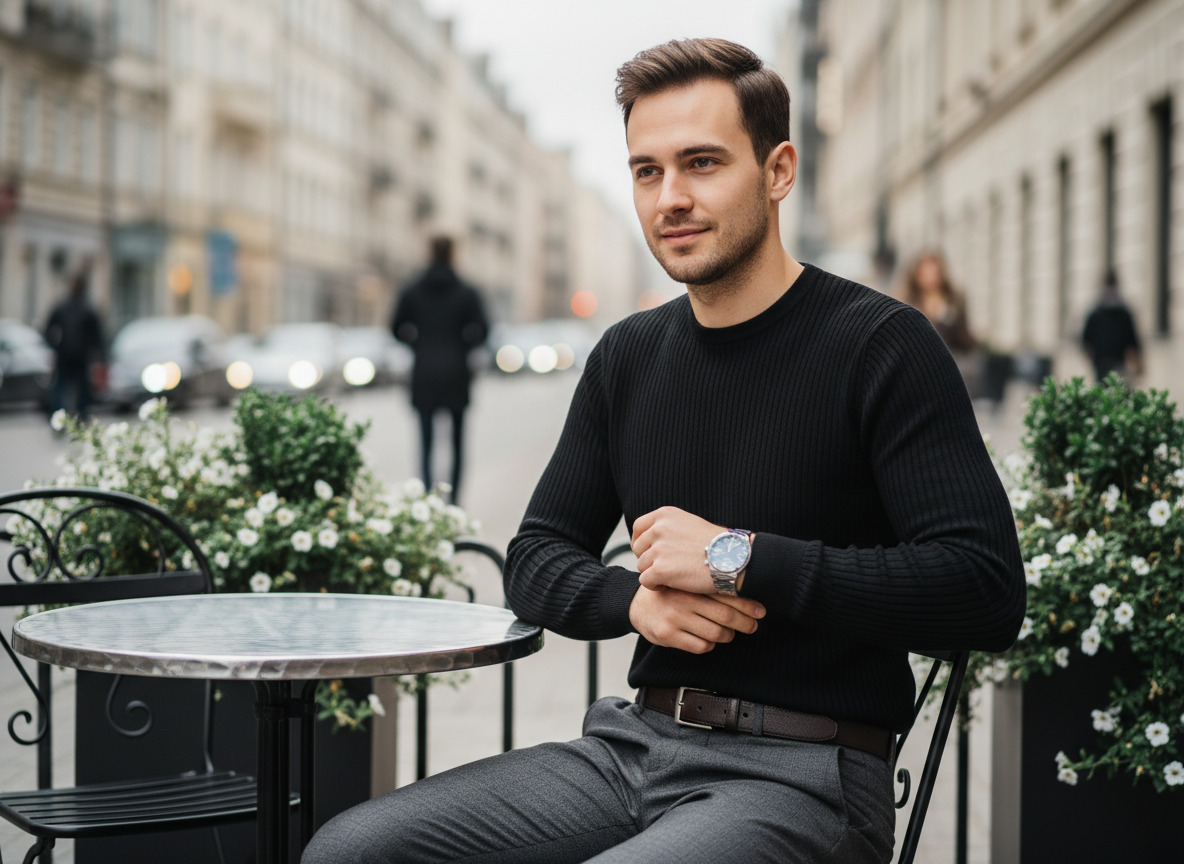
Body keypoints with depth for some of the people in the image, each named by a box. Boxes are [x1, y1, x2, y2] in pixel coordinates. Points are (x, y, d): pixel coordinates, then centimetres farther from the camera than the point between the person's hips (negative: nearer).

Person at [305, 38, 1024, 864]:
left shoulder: (883, 346, -7)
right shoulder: (628, 355, 12)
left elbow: (987, 590, -17)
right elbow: (536, 559, 17)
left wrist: (740, 558, -18)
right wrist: (634, 596, -7)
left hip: (803, 774, -6)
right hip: (633, 746, 6)